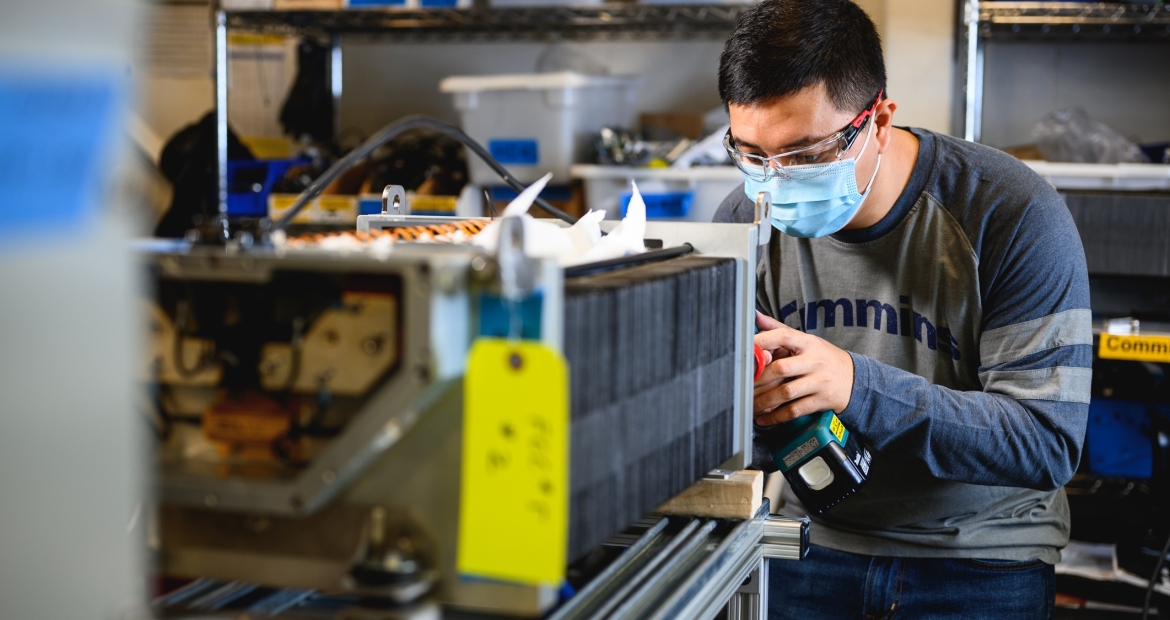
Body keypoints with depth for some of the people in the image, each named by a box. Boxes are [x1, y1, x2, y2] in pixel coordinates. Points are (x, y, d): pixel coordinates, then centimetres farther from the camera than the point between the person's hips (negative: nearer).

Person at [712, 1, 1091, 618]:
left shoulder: (1012, 217, -20)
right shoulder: (745, 220, -8)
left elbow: (1048, 444, -24)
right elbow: (758, 446, -2)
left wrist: (858, 386, -37)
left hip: (978, 557, -3)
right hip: (813, 539, 3)